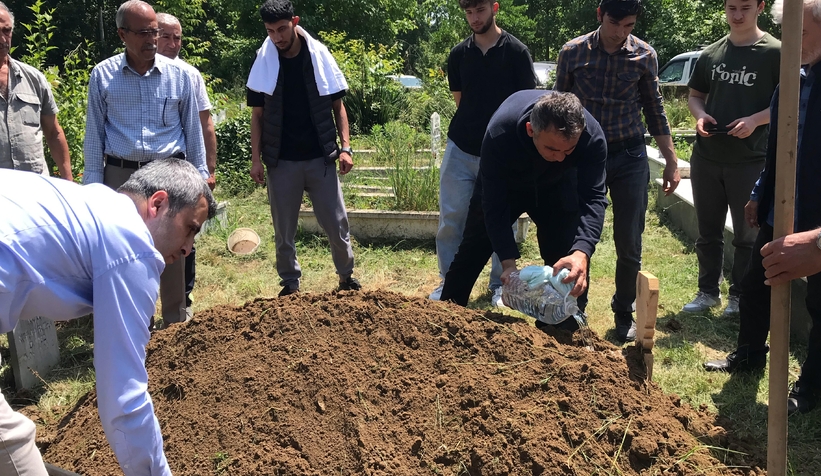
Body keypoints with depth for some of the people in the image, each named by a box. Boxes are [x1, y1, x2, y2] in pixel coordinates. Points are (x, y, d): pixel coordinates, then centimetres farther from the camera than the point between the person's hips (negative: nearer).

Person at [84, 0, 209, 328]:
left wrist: (199, 175, 6)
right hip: (120, 175, 0)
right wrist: (92, 180, 2)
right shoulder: (102, 75, 1)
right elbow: (94, 132, 5)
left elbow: (192, 129, 7)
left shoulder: (179, 74, 1)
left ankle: (176, 322, 19)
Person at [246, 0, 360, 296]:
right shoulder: (263, 65, -1)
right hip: (281, 161, 1)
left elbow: (337, 106, 4)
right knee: (284, 230, 8)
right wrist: (256, 158, -2)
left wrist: (345, 147, -5)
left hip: (320, 158, 0)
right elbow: (257, 115, 4)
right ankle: (290, 284, 24)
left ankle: (346, 276, 25)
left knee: (337, 223, 4)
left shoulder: (320, 57, -1)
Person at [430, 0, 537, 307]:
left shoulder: (516, 52, -5)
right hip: (460, 150, 3)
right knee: (450, 218, 4)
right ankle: (449, 281, 19)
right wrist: (474, 124, 8)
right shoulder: (458, 54, 4)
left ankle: (499, 285, 23)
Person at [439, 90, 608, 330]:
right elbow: (494, 203, -34)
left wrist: (581, 252, -53)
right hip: (502, 184, -1)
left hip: (557, 187, 1)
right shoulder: (499, 133, -41)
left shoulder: (592, 137, -37)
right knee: (472, 250, 5)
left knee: (572, 266, -8)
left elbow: (593, 198, -36)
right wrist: (508, 261, -41)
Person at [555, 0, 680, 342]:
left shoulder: (644, 55, -2)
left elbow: (654, 110, 7)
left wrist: (671, 162, 7)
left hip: (629, 158, 0)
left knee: (629, 244, 3)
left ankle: (624, 315, 21)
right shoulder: (573, 52, -4)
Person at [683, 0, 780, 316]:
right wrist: (700, 116, -5)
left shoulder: (775, 52, -6)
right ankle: (708, 291, 27)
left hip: (751, 160, -4)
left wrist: (755, 120, -20)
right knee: (708, 231, 13)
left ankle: (739, 296, 22)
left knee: (746, 234, 8)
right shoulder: (711, 54, 8)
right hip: (706, 157, 4)